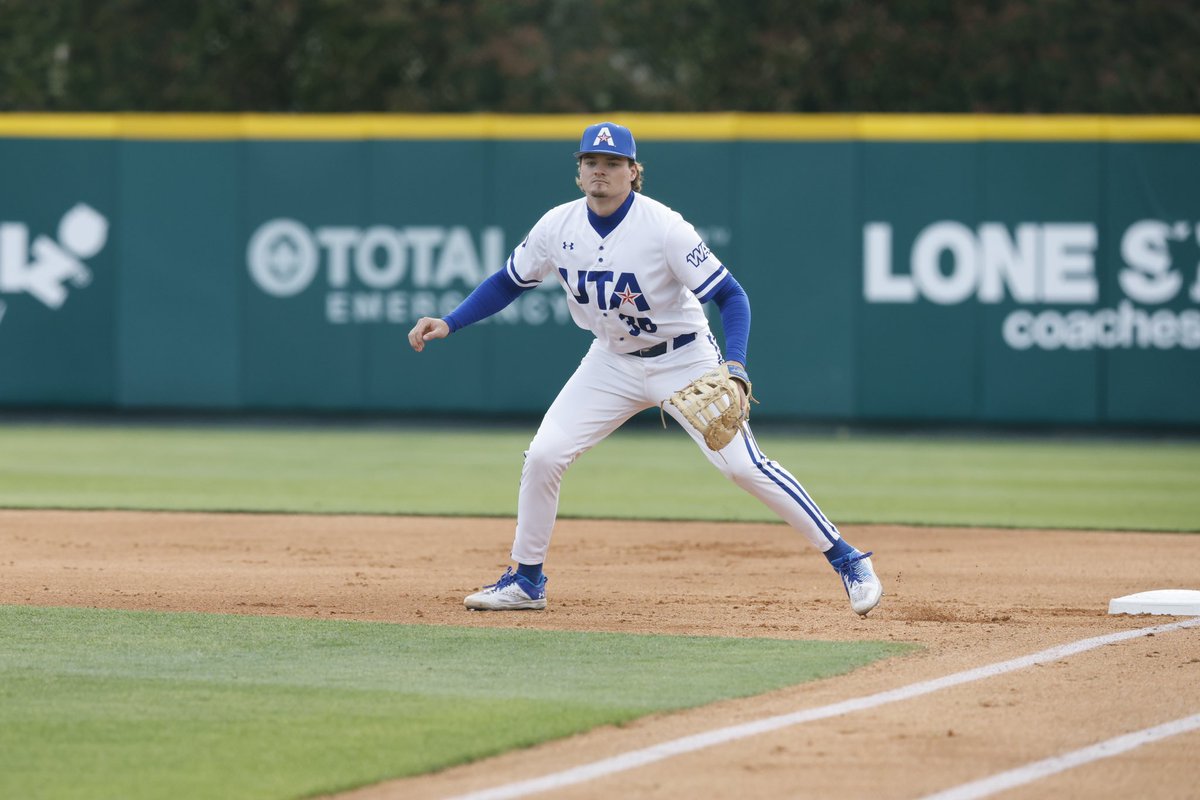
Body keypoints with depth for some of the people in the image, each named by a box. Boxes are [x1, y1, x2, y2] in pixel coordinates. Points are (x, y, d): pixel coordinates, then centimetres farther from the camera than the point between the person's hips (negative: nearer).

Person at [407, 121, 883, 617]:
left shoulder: (663, 227, -24)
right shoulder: (558, 227, -10)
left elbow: (729, 295, -24)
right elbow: (508, 283, 5)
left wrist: (735, 368, -39)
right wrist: (448, 324, -7)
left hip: (683, 360, -5)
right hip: (613, 362, 5)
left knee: (742, 464, -14)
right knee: (543, 455, -7)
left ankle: (846, 559, -5)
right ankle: (526, 582, 10)